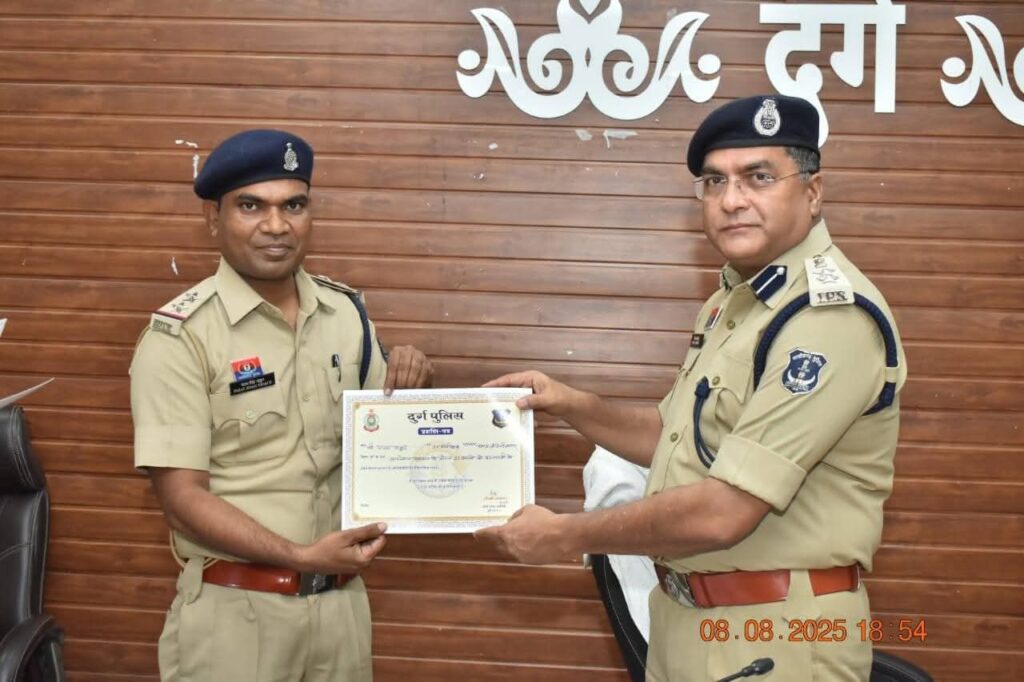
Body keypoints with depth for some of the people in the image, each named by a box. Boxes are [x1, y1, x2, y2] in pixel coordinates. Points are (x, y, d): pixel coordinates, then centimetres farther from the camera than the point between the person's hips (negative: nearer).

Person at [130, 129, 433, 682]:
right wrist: (300, 556, -22)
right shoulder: (180, 335, -12)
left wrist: (408, 386, -6)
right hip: (235, 607, -4)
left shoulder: (346, 312, 3)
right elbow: (182, 497, -14)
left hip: (342, 598, 5)